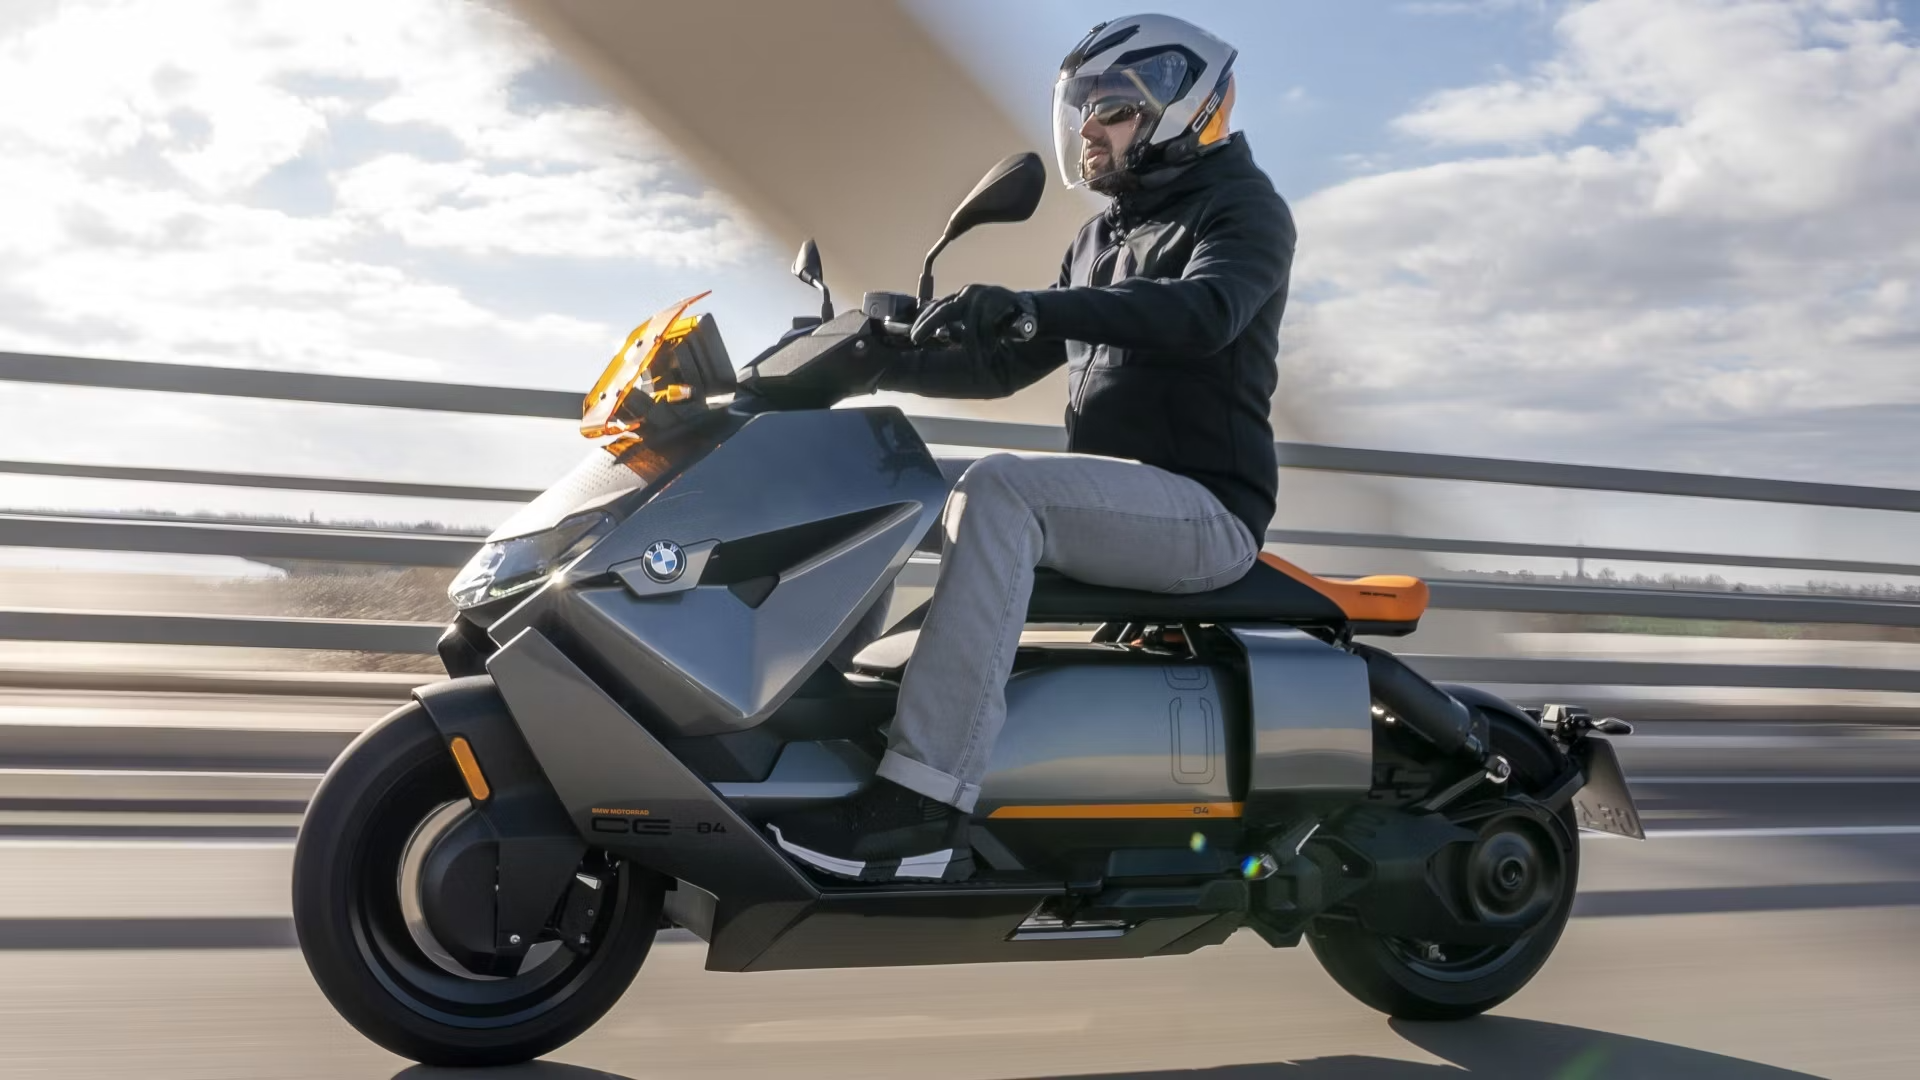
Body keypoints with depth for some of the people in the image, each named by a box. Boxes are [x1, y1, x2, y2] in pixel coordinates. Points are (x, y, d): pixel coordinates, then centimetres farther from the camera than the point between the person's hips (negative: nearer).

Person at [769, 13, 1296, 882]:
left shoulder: (1242, 205, -3)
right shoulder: (1101, 238, 24)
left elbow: (1201, 312, -26)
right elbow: (1008, 365, 26)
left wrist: (1034, 306, -39)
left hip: (1206, 508, -9)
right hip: (1113, 507, 9)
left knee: (999, 491, -33)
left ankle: (923, 805, -40)